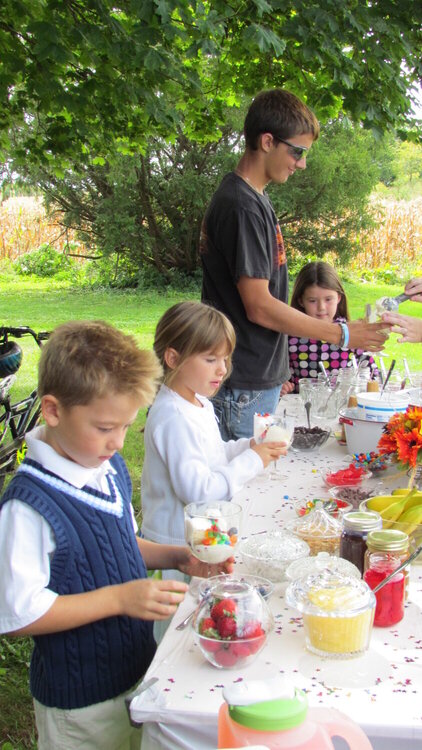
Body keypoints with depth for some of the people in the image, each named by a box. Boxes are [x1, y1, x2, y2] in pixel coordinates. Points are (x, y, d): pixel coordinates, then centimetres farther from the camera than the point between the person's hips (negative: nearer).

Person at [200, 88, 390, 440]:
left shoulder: (255, 199, 13)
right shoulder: (241, 206, -18)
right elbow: (259, 306, -21)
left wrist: (277, 367, 19)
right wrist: (342, 334, -15)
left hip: (260, 376, 10)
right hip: (243, 387, -10)